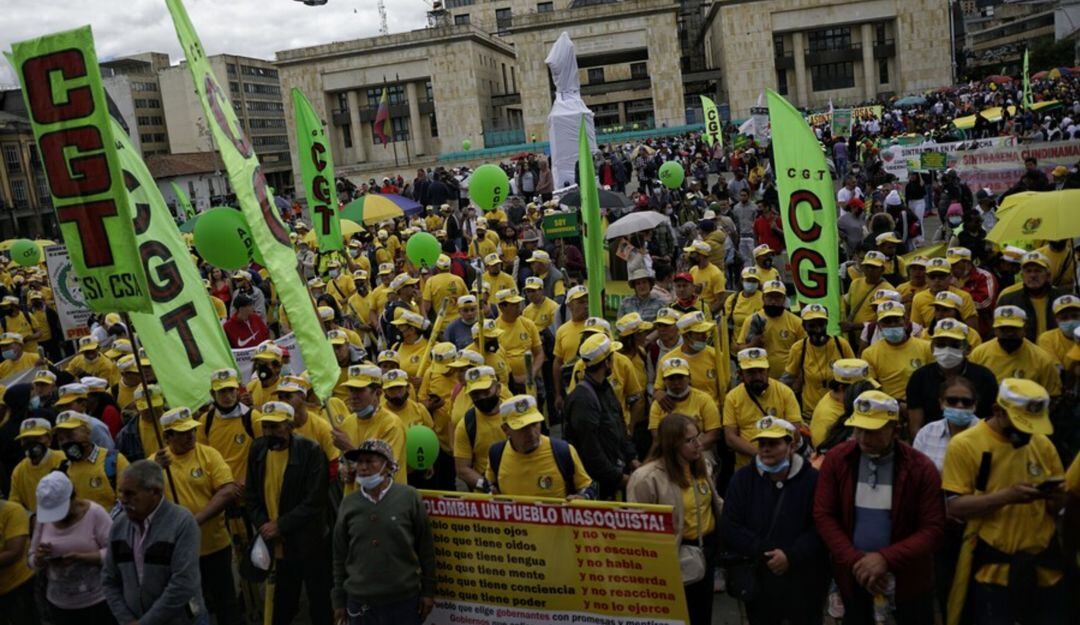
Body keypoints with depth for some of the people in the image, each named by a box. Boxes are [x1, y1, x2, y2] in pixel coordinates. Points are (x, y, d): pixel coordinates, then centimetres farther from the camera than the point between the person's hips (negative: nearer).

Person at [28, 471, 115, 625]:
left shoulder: (95, 513, -12)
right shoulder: (43, 518, 2)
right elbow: (32, 561, 8)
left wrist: (80, 557, -26)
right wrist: (39, 558, -14)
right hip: (59, 604, 4)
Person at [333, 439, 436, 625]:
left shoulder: (409, 497, -7)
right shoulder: (348, 503, 1)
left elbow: (425, 548, -1)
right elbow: (340, 556, 8)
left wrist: (428, 591, 1)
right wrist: (339, 600, 9)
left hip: (405, 599, -2)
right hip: (359, 601, 2)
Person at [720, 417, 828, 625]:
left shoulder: (812, 479, -5)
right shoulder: (742, 478, 0)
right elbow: (729, 528, -5)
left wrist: (792, 556, -20)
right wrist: (762, 553, -14)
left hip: (804, 581, -1)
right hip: (757, 579, 2)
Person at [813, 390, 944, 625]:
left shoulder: (921, 468, -12)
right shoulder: (836, 459, -8)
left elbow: (933, 528, -13)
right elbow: (823, 515, -8)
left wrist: (886, 558, -23)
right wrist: (855, 561, -17)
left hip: (907, 578, -1)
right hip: (853, 575, 2)